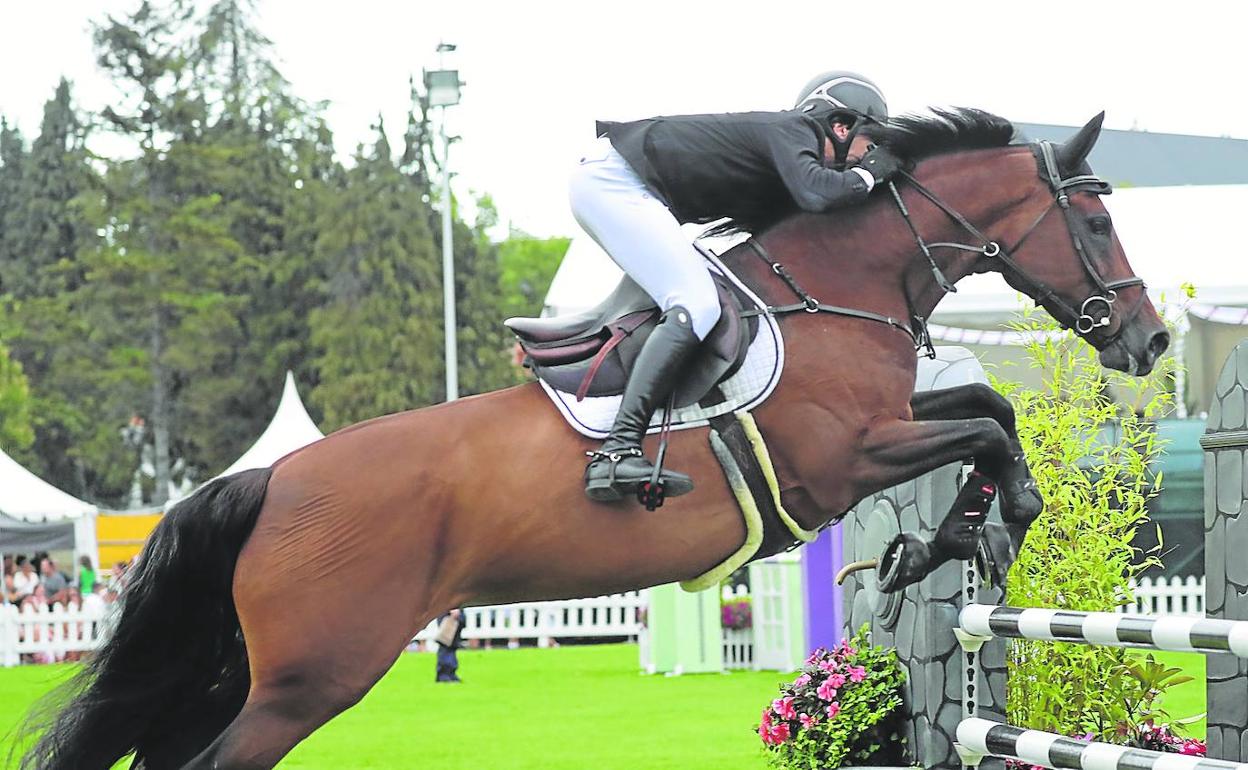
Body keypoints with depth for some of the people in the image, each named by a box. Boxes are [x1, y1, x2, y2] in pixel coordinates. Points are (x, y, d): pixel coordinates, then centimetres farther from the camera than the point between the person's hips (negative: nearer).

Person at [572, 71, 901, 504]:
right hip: (612, 181, -11)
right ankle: (617, 451, -33)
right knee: (696, 306, -21)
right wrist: (869, 172, -8)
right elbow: (816, 194, -27)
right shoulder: (791, 130, -7)